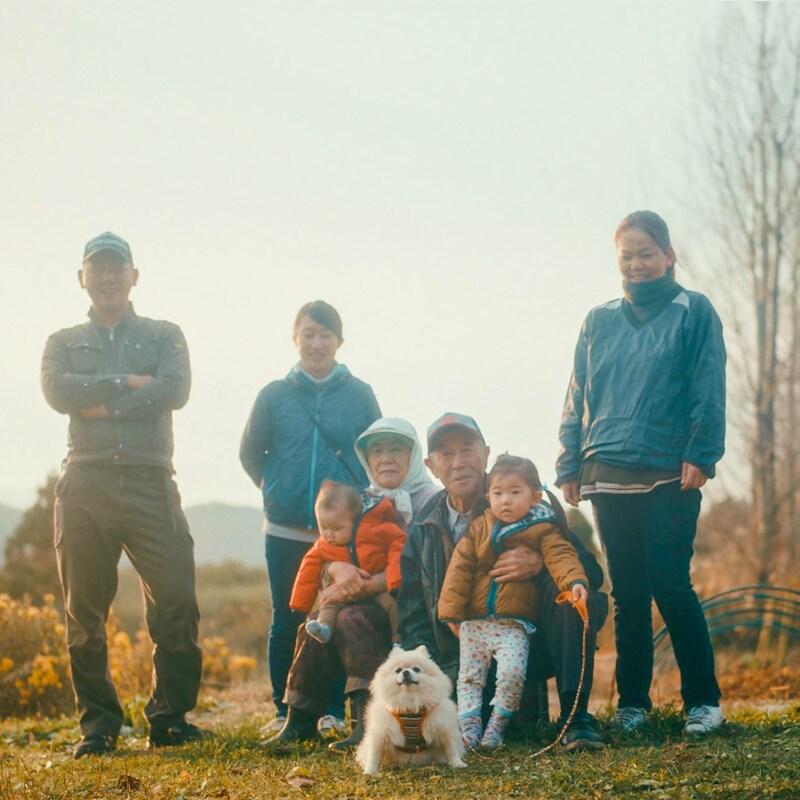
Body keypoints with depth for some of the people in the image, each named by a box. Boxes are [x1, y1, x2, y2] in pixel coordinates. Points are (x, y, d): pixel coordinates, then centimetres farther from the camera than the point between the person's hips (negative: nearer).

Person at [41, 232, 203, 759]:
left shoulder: (165, 336, 15)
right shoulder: (63, 344, 18)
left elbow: (175, 391, -5)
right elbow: (58, 392, -4)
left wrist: (102, 402, -8)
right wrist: (128, 382, -7)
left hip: (151, 483, -1)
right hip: (86, 484, 1)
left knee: (177, 604, -10)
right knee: (85, 612, 1)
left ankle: (171, 718, 1)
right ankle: (98, 724, 8)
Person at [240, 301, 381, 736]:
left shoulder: (359, 395, 3)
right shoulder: (275, 395, 3)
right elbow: (250, 453, 12)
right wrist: (279, 488, 6)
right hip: (286, 532, 0)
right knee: (287, 621, 4)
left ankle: (333, 710, 10)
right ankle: (284, 710, 14)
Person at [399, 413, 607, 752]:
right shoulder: (423, 534, 10)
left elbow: (591, 572, -7)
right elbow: (414, 622, 12)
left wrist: (540, 565, -28)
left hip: (529, 649, -2)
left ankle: (575, 714, -20)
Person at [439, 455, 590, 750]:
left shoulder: (542, 532, -1)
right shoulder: (479, 529, 7)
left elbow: (561, 557, -16)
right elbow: (460, 568, 6)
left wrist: (575, 581, -38)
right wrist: (452, 611, 1)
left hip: (515, 624, -4)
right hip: (474, 621, 4)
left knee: (512, 672, -19)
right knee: (469, 675, 3)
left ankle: (498, 723, -2)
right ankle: (469, 724, 8)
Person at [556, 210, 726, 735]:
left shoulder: (693, 312, 3)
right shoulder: (599, 322, 14)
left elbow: (708, 392, -2)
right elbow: (578, 399, 16)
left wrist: (700, 455, -12)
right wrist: (570, 467, 9)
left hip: (669, 475, -4)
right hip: (609, 475, 4)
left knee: (670, 587, -8)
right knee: (628, 593, 7)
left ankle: (703, 700, 2)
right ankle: (632, 702, 14)